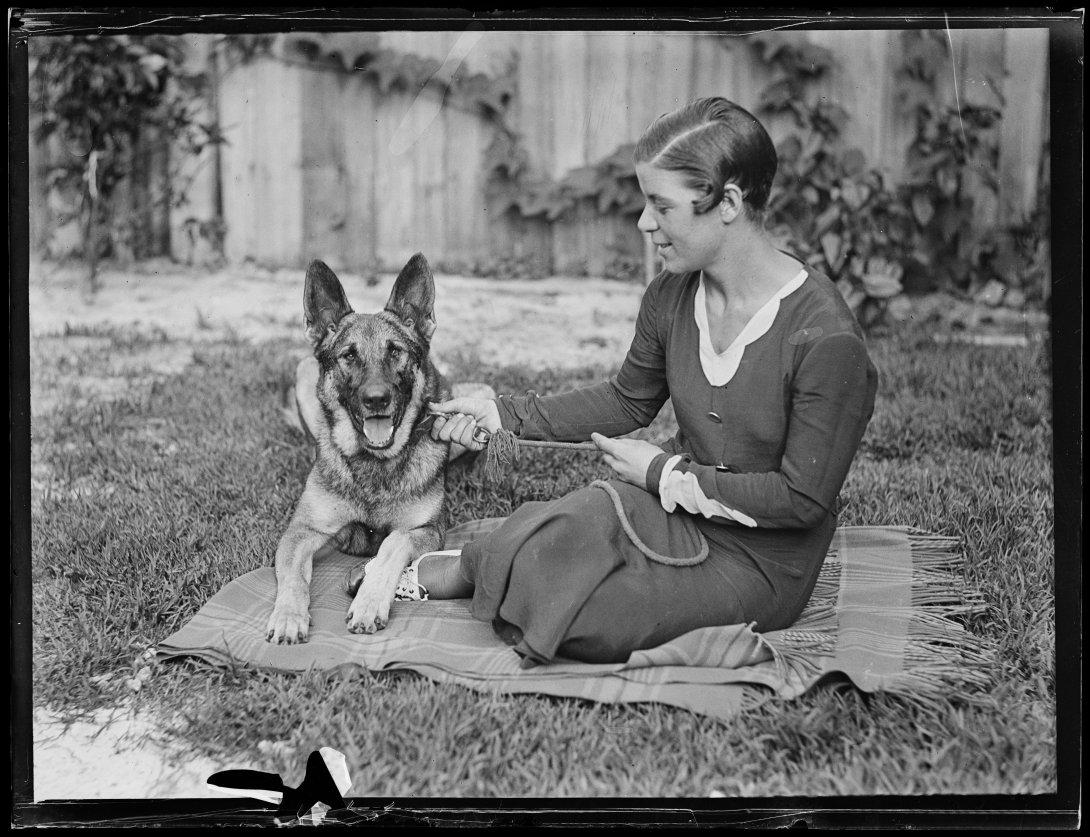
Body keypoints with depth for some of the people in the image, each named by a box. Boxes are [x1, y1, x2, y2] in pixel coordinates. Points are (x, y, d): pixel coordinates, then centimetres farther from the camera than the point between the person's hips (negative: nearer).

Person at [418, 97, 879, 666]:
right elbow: (629, 402, 13)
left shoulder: (827, 340, -24)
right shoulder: (671, 297, -3)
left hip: (759, 565, -6)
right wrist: (504, 413, 4)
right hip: (677, 515, 6)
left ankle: (467, 570, 1)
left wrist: (667, 473, -18)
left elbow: (802, 498, -20)